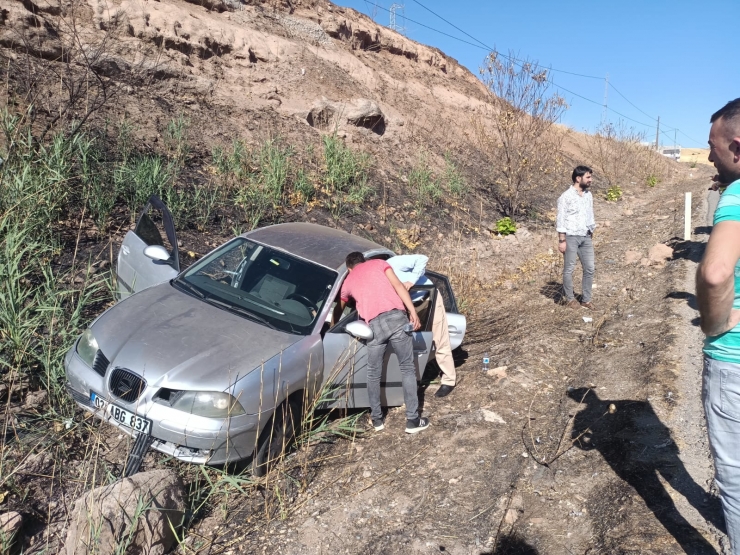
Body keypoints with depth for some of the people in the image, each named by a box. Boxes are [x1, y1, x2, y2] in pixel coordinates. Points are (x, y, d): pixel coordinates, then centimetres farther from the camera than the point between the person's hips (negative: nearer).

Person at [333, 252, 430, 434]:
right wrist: (413, 312, 1)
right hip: (396, 317, -1)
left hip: (375, 325, 1)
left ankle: (377, 419, 28)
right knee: (408, 368, 8)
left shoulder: (348, 281, 26)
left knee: (373, 374, 18)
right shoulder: (379, 263, 21)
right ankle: (413, 420, 10)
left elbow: (338, 309, 41)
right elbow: (398, 286, 5)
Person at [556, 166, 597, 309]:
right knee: (569, 269, 3)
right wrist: (562, 240, -14)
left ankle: (586, 299, 15)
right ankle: (570, 298, 16)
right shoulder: (566, 196, -11)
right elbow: (561, 219, -11)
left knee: (589, 268, 5)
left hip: (586, 237, 6)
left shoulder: (589, 195, 9)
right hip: (571, 237, -6)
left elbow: (590, 216, 16)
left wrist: (591, 235, 15)